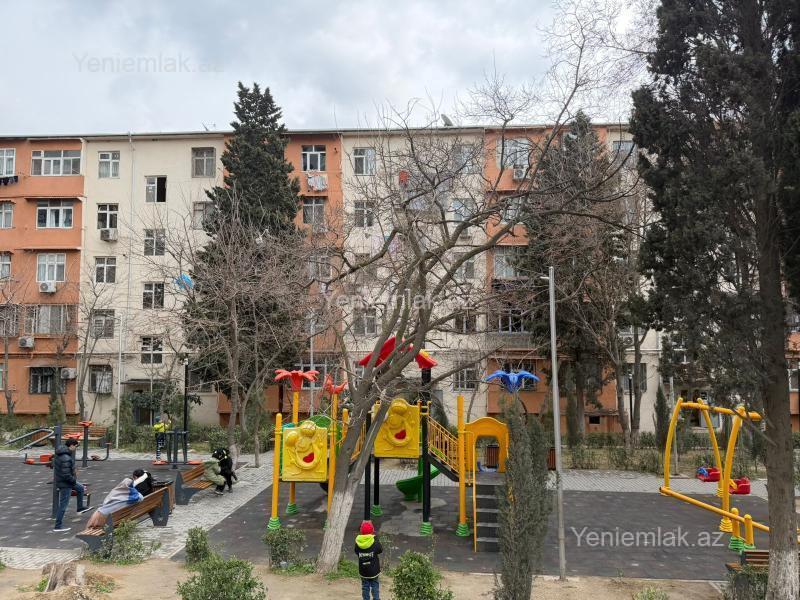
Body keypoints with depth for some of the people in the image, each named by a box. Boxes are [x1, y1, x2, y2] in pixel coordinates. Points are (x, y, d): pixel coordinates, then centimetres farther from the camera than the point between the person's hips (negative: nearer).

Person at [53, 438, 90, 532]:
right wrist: (74, 480, -12)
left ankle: (80, 508, 42)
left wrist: (73, 472, 13)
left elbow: (54, 466, 16)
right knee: (63, 505, 1)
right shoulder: (66, 458, -31)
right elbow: (66, 475, -31)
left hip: (60, 480, 10)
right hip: (65, 483, -10)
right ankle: (58, 526, 11)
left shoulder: (59, 454, 1)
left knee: (80, 488, 28)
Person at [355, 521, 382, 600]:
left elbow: (356, 552, 1)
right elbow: (380, 550, -1)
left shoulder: (358, 542, -11)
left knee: (365, 586, 14)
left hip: (363, 570, 2)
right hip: (373, 569, -2)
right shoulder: (375, 542, -17)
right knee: (375, 585, 12)